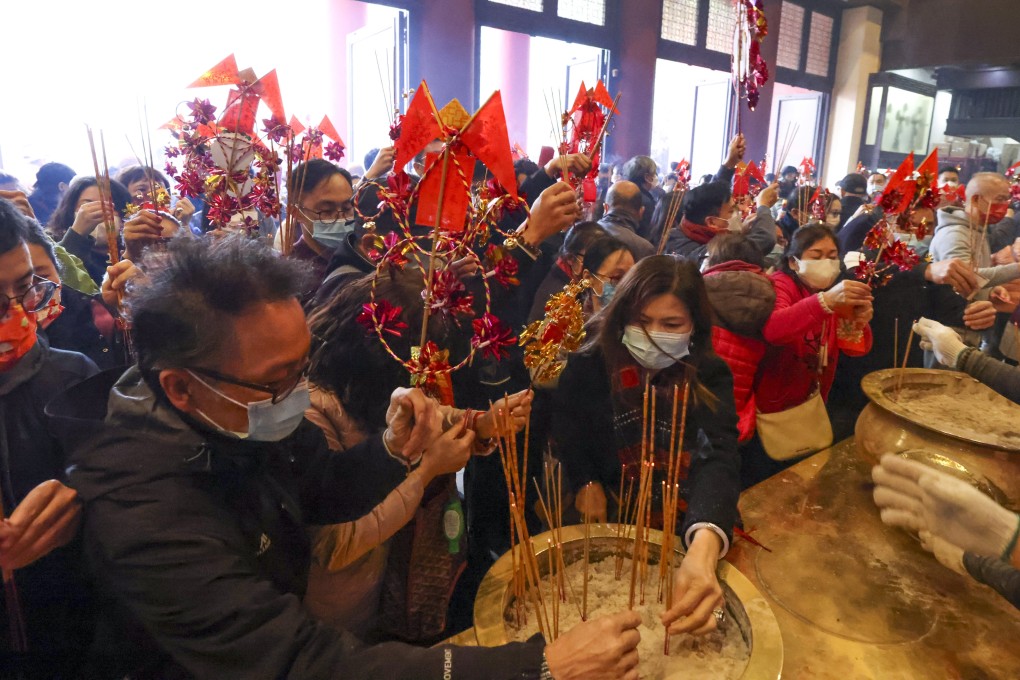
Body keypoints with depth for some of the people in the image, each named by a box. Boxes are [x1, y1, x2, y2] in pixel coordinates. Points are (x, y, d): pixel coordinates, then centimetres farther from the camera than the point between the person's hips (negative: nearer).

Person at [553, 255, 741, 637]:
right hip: (600, 509, 0)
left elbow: (717, 461, -31)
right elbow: (566, 425, 5)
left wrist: (703, 549, -50)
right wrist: (585, 483, -13)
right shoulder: (591, 362, -12)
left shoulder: (710, 377, -15)